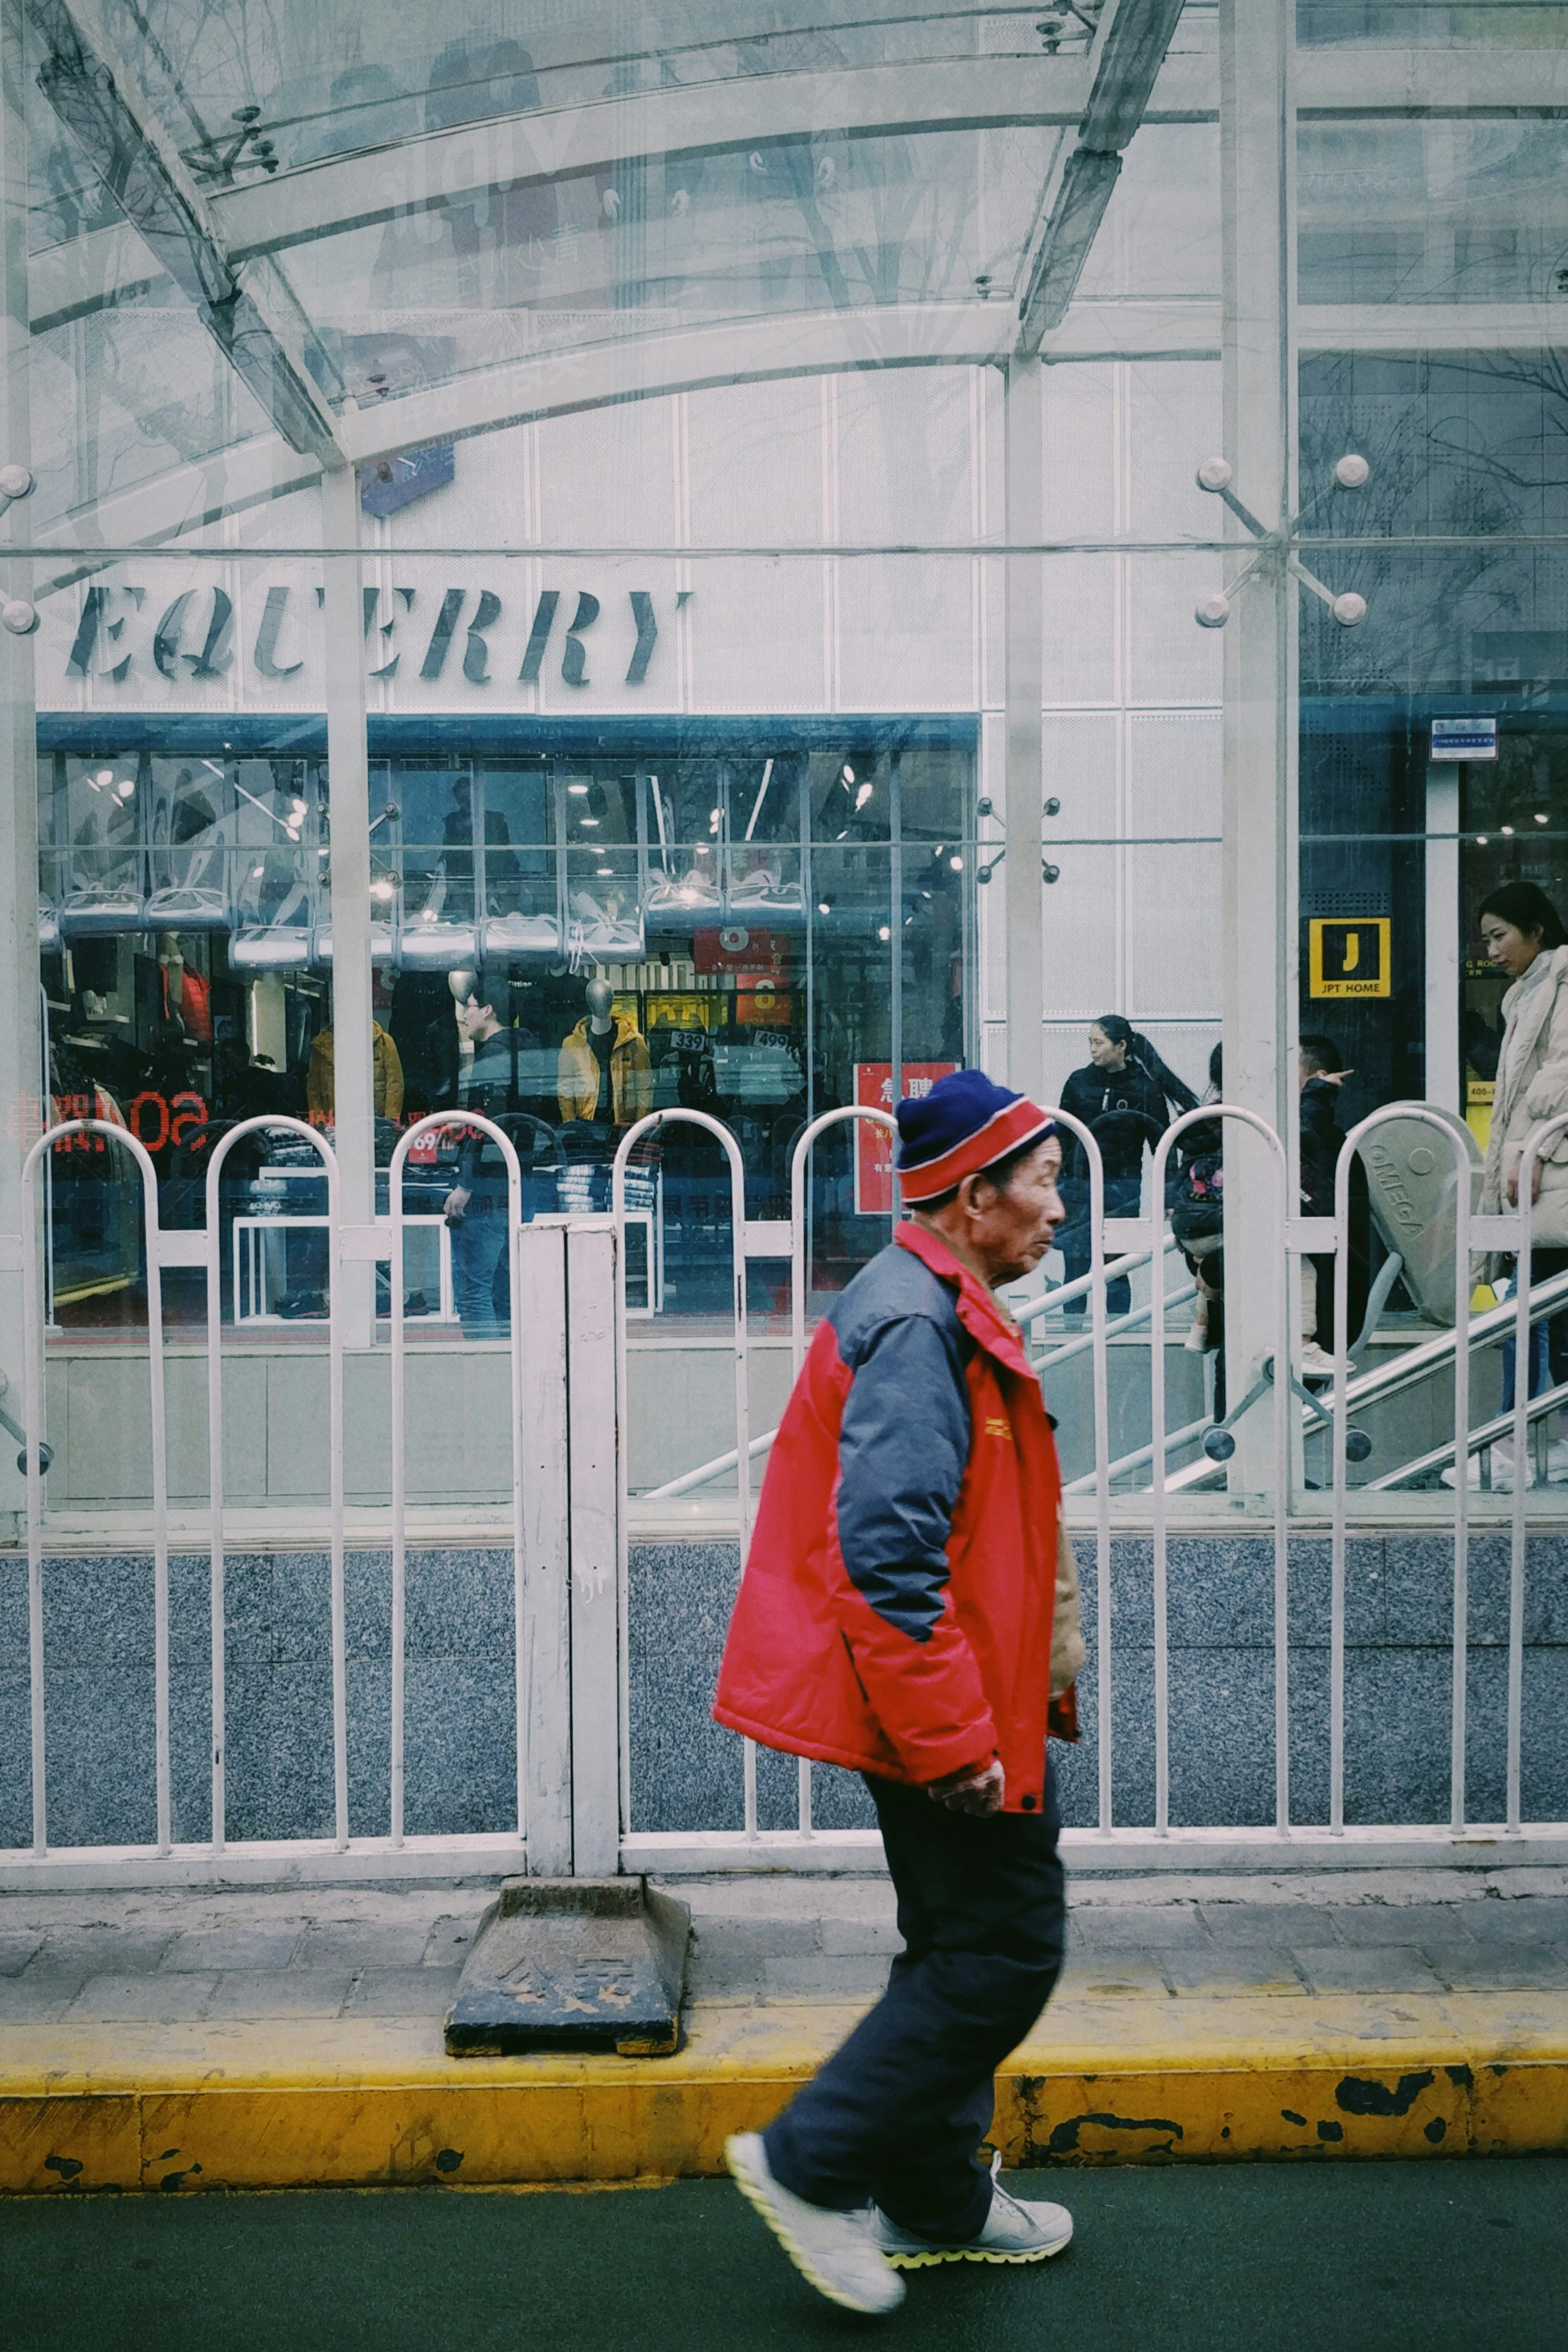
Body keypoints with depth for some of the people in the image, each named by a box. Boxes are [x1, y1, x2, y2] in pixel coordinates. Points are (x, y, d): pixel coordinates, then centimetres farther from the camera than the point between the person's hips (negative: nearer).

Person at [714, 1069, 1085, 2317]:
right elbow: (887, 1556, -27)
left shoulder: (936, 1311, 14)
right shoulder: (917, 1328, -21)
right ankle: (811, 2164, 8)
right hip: (945, 1710, -11)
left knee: (964, 1950, 19)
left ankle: (939, 2203, 32)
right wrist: (953, 1738, -25)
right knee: (1007, 1953, -2)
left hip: (937, 1709, 11)